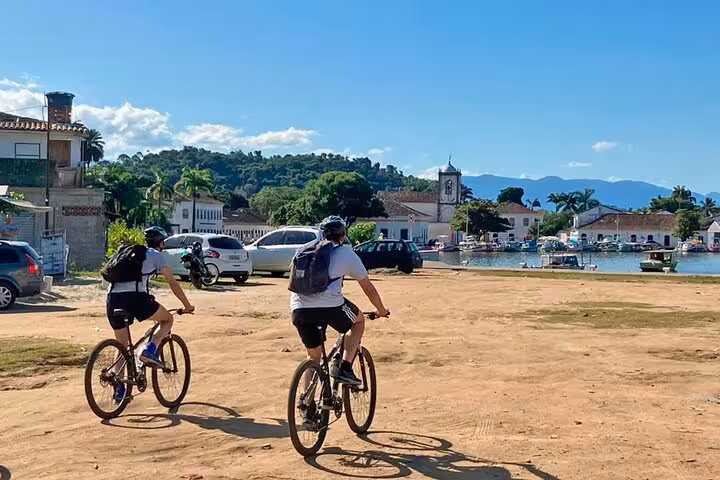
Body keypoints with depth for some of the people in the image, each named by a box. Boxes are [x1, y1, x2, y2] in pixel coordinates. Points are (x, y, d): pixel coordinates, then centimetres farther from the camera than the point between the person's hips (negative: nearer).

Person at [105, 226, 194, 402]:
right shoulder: (156, 255, 14)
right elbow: (173, 283, 12)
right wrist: (187, 306, 20)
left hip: (113, 298, 6)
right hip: (134, 297, -6)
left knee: (122, 345, 20)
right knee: (168, 319, 18)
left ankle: (119, 390, 16)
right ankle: (150, 350, -5)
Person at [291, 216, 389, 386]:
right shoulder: (346, 253, 16)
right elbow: (368, 288, 22)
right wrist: (382, 311, 38)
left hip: (298, 308, 4)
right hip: (329, 305, -4)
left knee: (313, 355, 25)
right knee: (359, 320, 25)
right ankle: (344, 369, 11)